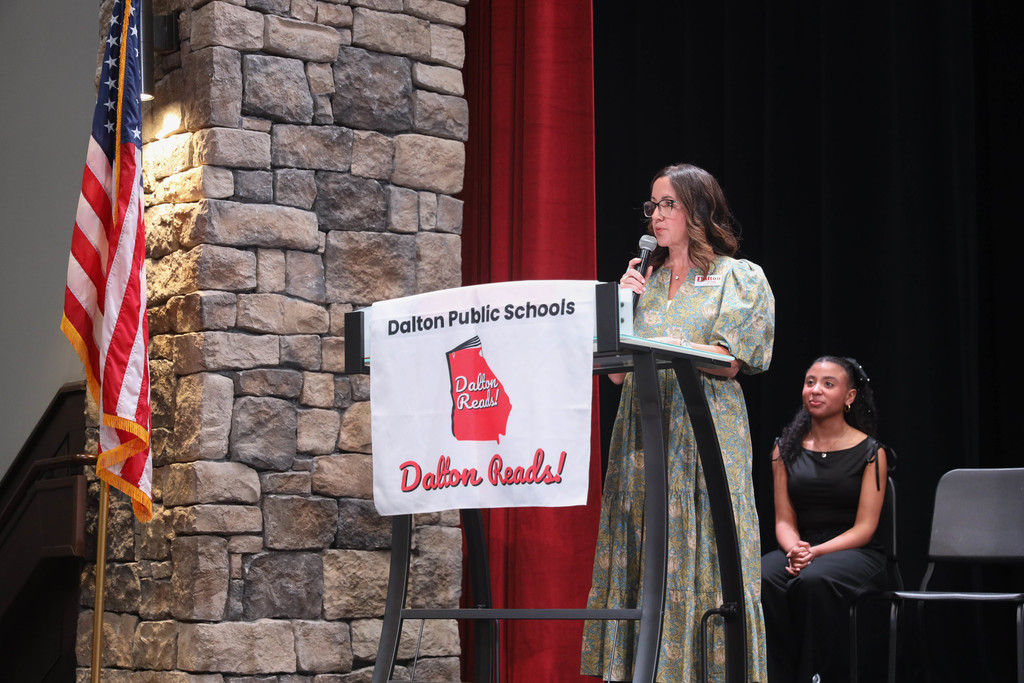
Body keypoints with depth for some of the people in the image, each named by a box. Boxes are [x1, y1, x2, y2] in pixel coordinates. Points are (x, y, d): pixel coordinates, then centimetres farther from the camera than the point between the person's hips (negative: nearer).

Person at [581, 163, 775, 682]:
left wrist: (663, 347, -17)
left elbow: (729, 364, -7)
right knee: (641, 561, -2)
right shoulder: (643, 280, 19)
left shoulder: (739, 277, 6)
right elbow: (618, 372, 13)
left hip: (704, 433, -4)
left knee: (700, 558, -9)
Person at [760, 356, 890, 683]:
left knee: (814, 581, -37)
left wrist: (816, 552, -20)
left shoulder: (870, 452, 0)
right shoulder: (786, 449, 11)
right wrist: (795, 549, -16)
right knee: (761, 580, -31)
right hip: (801, 549, 3)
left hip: (857, 554, -3)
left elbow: (864, 528, -5)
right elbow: (784, 520, 8)